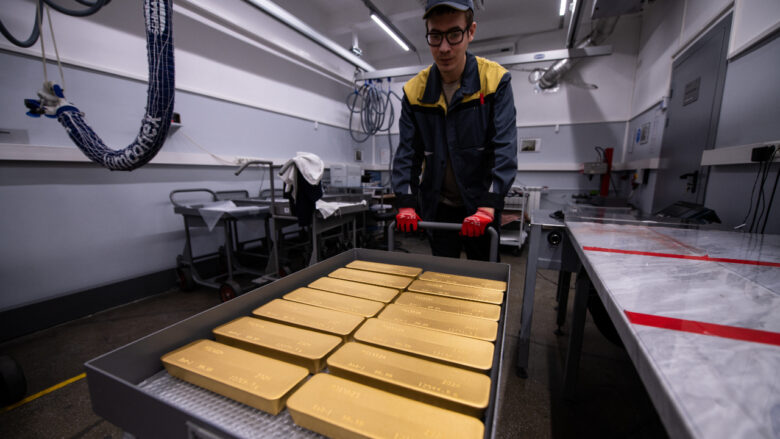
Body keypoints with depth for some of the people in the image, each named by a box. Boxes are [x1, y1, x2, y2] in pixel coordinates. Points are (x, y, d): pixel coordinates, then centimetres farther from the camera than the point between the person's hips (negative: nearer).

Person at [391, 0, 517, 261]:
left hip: (481, 206, -1)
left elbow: (505, 149, -16)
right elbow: (407, 152, -4)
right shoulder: (414, 91, -3)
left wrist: (488, 207, -25)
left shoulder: (496, 81, -9)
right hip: (437, 207, 2)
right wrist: (405, 203, -13)